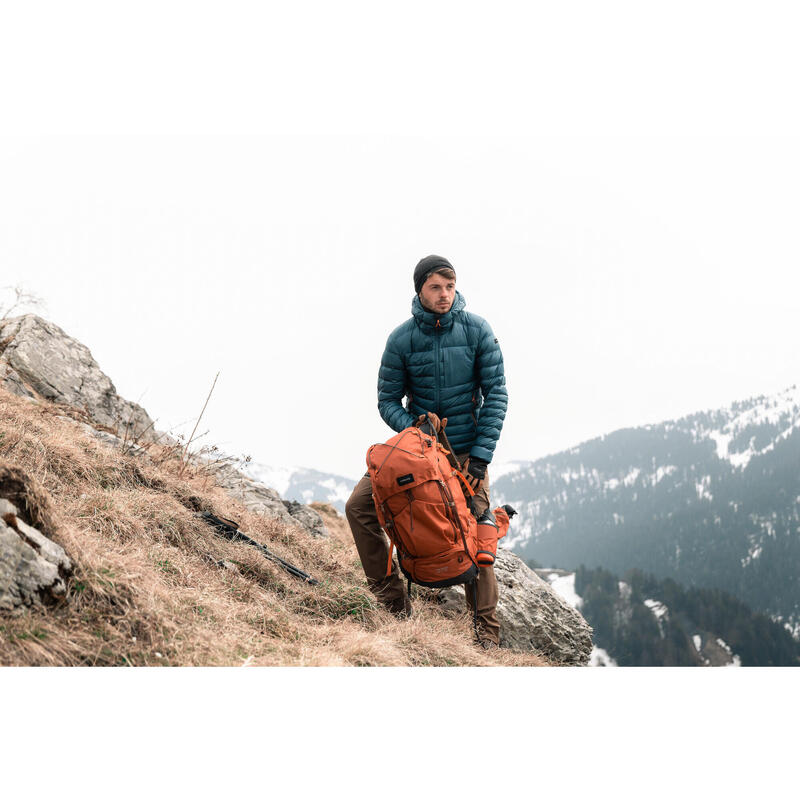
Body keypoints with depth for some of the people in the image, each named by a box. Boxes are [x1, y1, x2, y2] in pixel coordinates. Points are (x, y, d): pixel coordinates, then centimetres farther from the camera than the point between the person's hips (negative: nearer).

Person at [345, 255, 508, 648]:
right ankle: (392, 597, 2)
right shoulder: (402, 339, -7)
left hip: (467, 449, -2)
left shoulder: (476, 330, -9)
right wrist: (414, 426, -21)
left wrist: (481, 456, -14)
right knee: (358, 505, -10)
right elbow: (388, 400, -1)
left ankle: (487, 630, 11)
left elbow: (496, 392, -8)